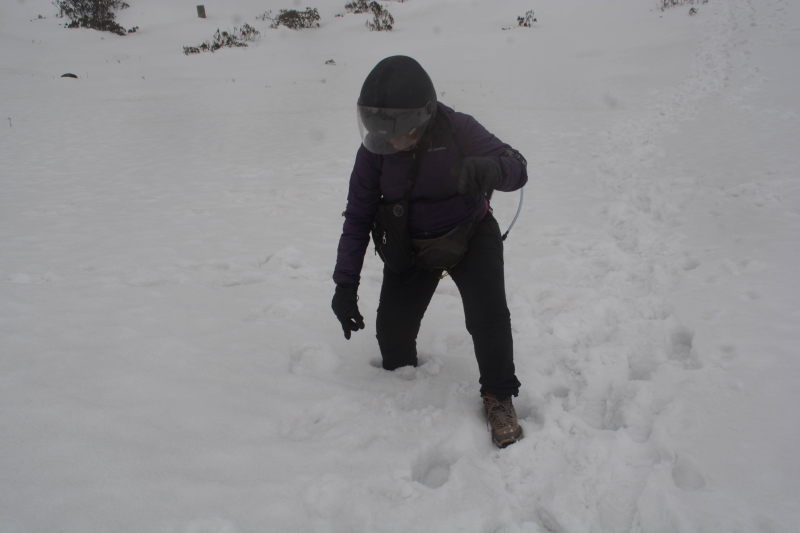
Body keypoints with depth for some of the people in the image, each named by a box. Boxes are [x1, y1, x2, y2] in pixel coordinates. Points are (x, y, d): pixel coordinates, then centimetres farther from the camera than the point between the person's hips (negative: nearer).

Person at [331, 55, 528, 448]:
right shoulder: (375, 150, -17)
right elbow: (358, 217, -10)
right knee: (392, 327, -7)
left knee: (487, 315, -19)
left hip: (471, 234, -2)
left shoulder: (457, 130, -24)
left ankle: (498, 397, 5)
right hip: (411, 246, 2)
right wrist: (345, 284, -15)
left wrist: (487, 168, -53)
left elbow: (516, 168, -27)